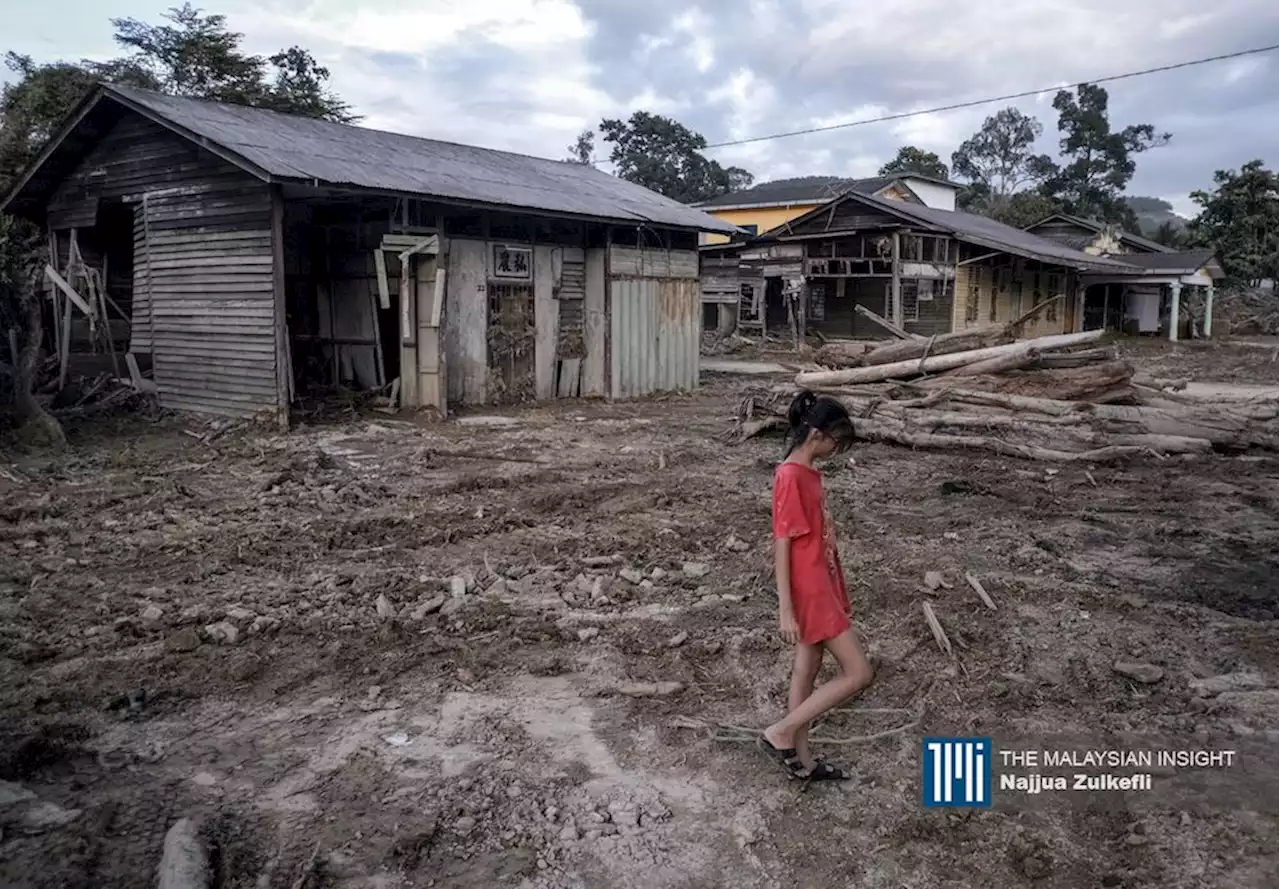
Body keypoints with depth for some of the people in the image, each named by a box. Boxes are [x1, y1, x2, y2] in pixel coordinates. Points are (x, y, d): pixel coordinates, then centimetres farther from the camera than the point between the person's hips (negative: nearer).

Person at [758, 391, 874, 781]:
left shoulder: (809, 472, 9)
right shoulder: (790, 477, -20)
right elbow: (782, 545, -21)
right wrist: (785, 610, -21)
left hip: (822, 587, 10)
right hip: (810, 593, -10)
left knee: (807, 672, 16)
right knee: (858, 674, -4)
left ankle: (802, 759, 28)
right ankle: (779, 733, 2)